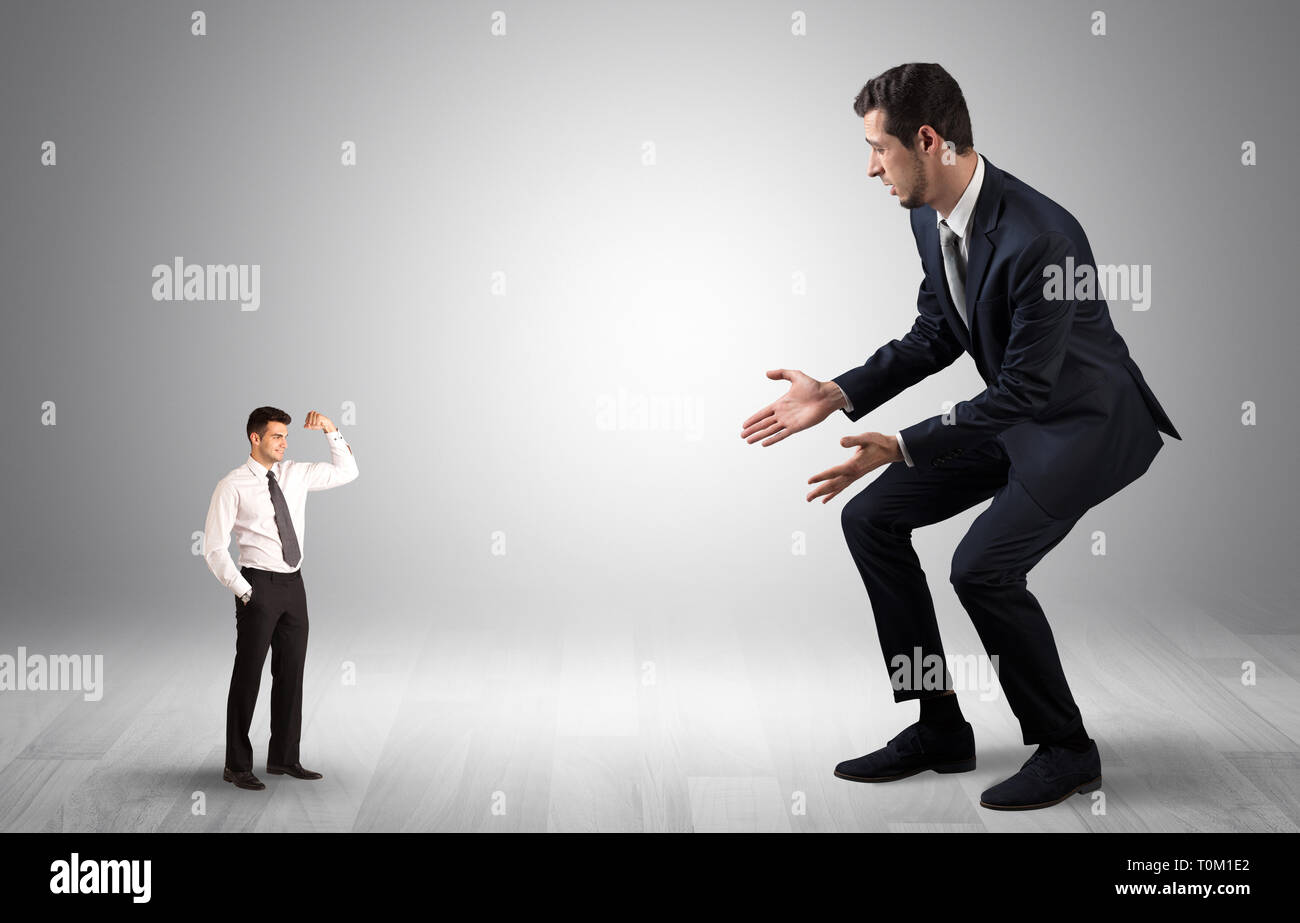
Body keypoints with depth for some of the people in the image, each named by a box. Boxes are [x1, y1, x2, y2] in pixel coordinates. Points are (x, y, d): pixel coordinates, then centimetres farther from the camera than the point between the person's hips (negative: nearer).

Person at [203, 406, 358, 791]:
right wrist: (244, 592, -13)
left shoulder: (295, 474, 9)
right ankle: (238, 765, 8)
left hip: (293, 585, 6)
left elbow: (346, 472, 17)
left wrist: (331, 430, 4)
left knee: (291, 673, 11)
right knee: (248, 676, -1)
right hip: (260, 586, -6)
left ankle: (284, 758, 22)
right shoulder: (233, 486, -8)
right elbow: (214, 548, -9)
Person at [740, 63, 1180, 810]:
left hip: (1089, 419, -9)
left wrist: (902, 447, -32)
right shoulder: (931, 217, -4)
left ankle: (1066, 749, -2)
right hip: (1012, 411, 9)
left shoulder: (1039, 237, -32)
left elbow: (1023, 388, -29)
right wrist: (836, 396, -4)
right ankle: (940, 728, 9)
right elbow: (937, 336, 8)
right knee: (871, 518, 1)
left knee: (984, 566, -25)